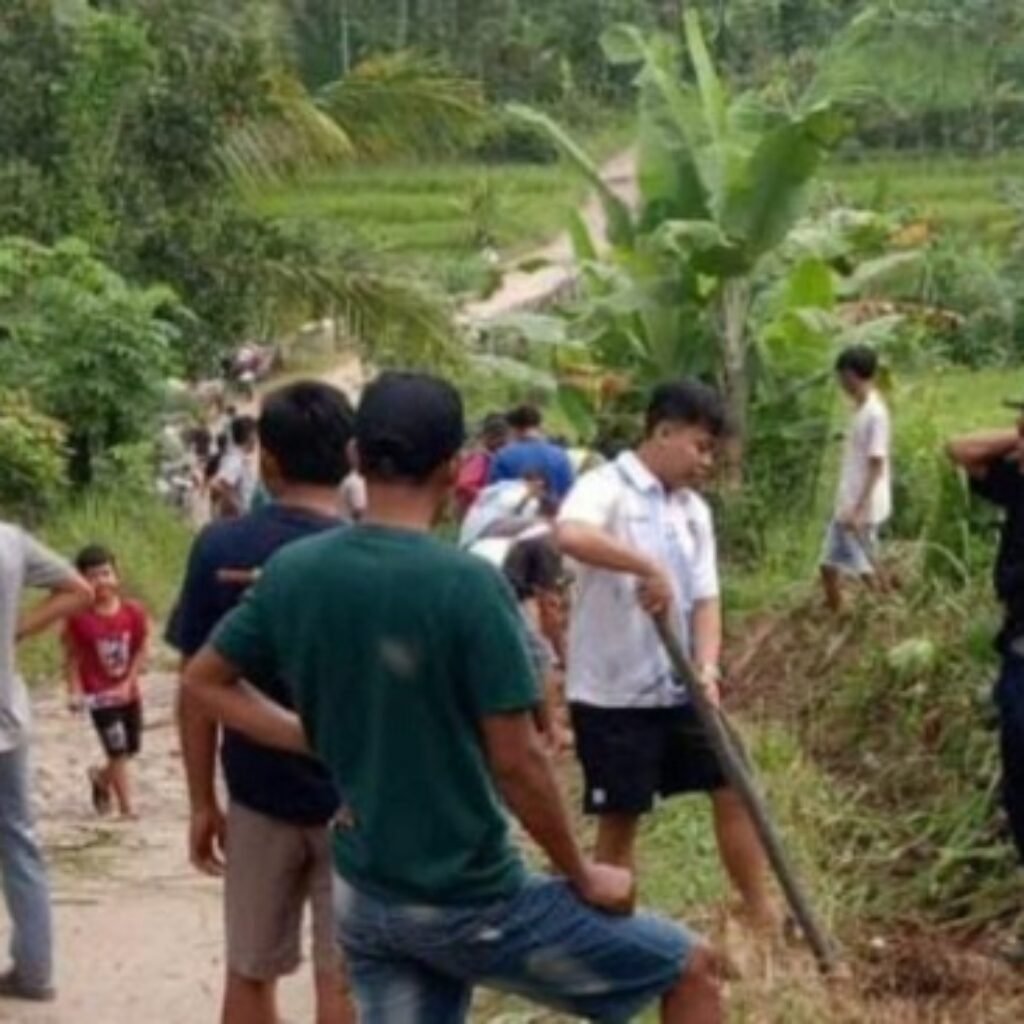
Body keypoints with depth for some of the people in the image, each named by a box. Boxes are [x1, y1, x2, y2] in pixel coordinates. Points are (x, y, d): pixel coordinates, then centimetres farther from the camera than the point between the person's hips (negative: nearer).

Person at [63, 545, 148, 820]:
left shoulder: (133, 612, -8)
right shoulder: (79, 618, -17)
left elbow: (140, 652, -1)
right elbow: (72, 658, -9)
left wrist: (128, 684, -10)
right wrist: (75, 693, -16)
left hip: (127, 692, 5)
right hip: (99, 695, -4)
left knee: (130, 749, 16)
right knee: (118, 751, -6)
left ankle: (101, 778, 43)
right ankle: (127, 806, 4)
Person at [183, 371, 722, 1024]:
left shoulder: (294, 573, -4)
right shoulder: (468, 585, -21)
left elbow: (205, 681, 10)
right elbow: (518, 761, -18)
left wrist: (324, 740, 8)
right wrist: (583, 876, -4)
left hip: (364, 899, 6)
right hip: (472, 904, -6)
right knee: (690, 968, 13)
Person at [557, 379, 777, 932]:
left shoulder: (694, 509, 8)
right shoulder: (606, 486, -15)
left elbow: (705, 595, 4)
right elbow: (571, 535, -38)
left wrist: (707, 667, -12)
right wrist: (647, 567, -35)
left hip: (680, 688, 7)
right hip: (612, 691, -7)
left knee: (732, 792, 11)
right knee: (621, 817, 3)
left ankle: (762, 915, 24)